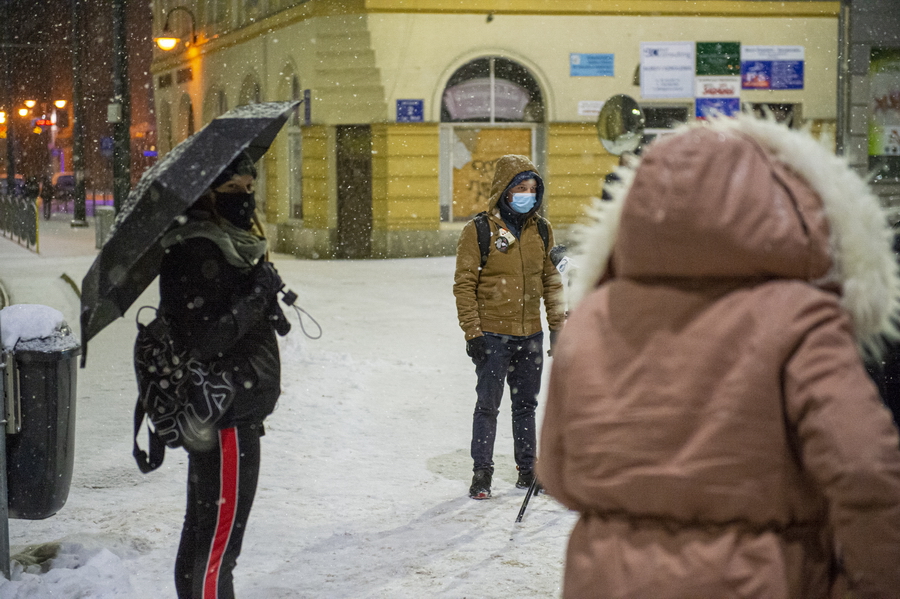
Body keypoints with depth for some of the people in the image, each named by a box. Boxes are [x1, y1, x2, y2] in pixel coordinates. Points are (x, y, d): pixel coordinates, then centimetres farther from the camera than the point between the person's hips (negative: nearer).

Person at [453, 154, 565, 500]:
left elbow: (551, 281, 14)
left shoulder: (542, 230, 7)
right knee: (488, 405, -1)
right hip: (492, 334, -4)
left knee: (526, 404, 13)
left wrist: (557, 325, 10)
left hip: (530, 334, 4)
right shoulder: (479, 231, -9)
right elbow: (464, 284, -8)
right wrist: (472, 332, -12)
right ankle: (482, 473, 8)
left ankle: (527, 469, 24)